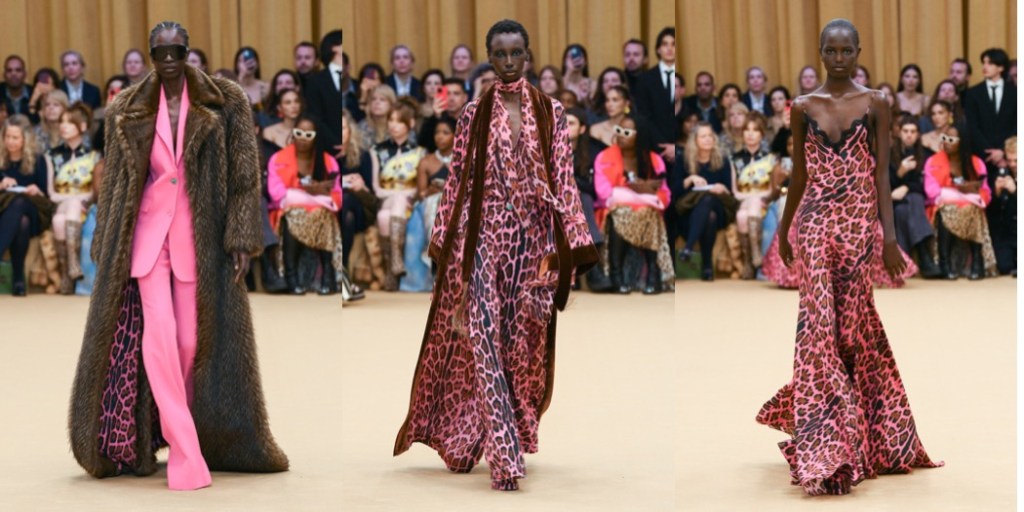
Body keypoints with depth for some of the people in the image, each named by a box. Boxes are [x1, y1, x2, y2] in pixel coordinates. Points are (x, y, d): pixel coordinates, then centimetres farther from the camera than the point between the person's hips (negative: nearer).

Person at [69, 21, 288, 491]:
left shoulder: (225, 103, 1)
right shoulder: (129, 112, 7)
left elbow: (244, 175, -1)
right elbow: (114, 185, 11)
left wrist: (241, 239, -8)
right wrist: (106, 251, 8)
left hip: (200, 236, -1)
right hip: (148, 231, 1)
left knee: (193, 342, 0)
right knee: (158, 337, -11)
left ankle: (180, 433, 21)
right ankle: (186, 454, -9)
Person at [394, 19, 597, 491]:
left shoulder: (551, 112, 5)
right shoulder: (474, 114, 4)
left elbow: (563, 181, 3)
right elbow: (457, 181, 4)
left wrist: (568, 245, -3)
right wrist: (445, 244, 1)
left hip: (532, 241, 2)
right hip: (484, 239, -1)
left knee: (524, 345, 6)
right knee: (484, 343, -9)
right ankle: (504, 457, -9)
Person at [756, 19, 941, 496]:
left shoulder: (875, 104, 2)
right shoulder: (803, 107, 6)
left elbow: (882, 173, 0)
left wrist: (889, 234, -7)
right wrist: (783, 229, 17)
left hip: (860, 223, 0)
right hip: (815, 221, 1)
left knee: (852, 322, 2)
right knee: (821, 321, -7)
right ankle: (826, 447, -4)